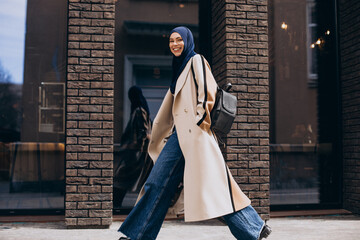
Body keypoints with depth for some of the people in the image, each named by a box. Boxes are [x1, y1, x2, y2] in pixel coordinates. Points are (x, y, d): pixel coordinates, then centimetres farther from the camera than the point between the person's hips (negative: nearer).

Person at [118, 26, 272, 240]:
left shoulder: (196, 61, 1)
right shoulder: (179, 68, 24)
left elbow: (207, 89, -12)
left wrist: (201, 115, -16)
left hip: (195, 132, -8)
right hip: (179, 134, 8)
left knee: (212, 182, -10)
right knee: (158, 182, 6)